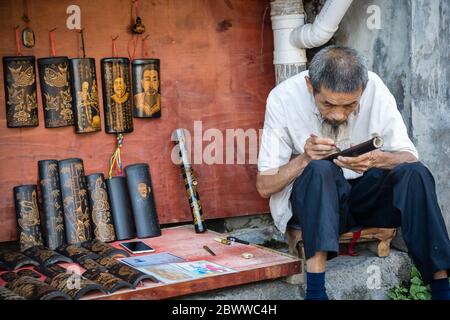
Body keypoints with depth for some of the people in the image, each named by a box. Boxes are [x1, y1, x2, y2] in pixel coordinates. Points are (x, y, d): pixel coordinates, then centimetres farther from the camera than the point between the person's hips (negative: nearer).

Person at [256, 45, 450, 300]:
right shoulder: (284, 98, -17)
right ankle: (315, 289, -36)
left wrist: (377, 159, -32)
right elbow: (265, 186, -13)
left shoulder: (374, 88, -14)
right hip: (309, 200, -2)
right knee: (320, 169, -33)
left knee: (415, 173, -25)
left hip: (364, 192, 2)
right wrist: (304, 159, -31)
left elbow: (410, 158, -10)